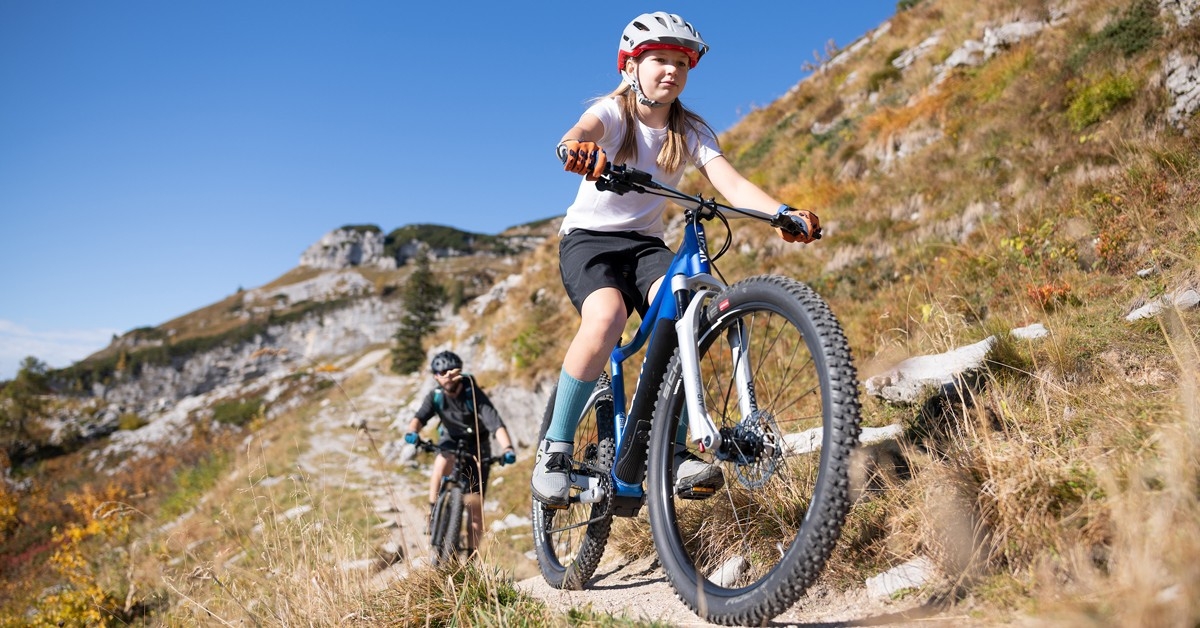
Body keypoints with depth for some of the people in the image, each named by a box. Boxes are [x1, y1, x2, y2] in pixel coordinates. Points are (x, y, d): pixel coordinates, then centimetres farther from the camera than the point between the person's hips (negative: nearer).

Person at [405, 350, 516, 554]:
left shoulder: (473, 394, -23)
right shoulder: (435, 397, -13)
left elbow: (495, 422, -34)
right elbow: (420, 416, -28)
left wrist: (508, 448, -51)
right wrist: (412, 431, -53)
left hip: (477, 447, -2)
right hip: (452, 441, 2)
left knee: (474, 503, -6)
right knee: (443, 460, -37)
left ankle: (472, 556, 6)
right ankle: (433, 512, -26)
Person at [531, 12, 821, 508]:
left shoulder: (692, 131, 2)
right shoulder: (612, 112, -7)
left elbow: (731, 183, -14)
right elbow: (579, 134, -32)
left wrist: (783, 214, -33)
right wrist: (575, 150, -58)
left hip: (645, 244, 3)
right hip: (588, 238, -3)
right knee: (606, 316, -33)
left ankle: (673, 453, -22)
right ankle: (555, 450, -18)